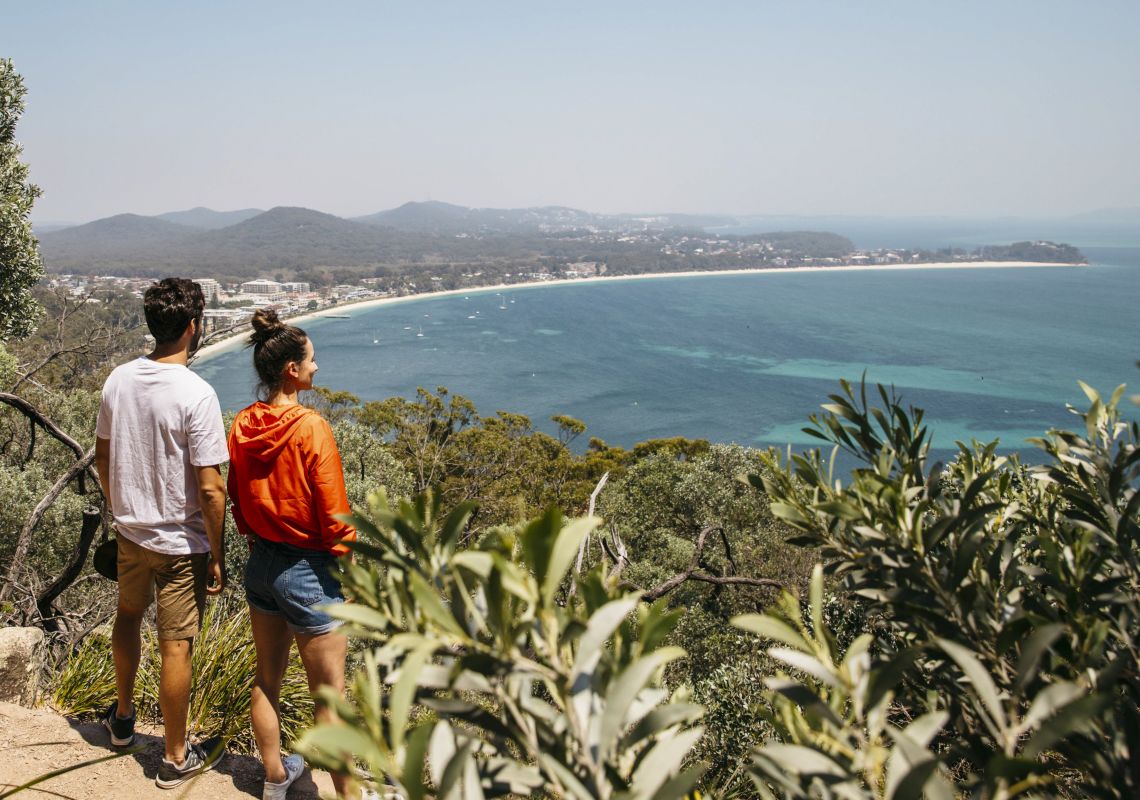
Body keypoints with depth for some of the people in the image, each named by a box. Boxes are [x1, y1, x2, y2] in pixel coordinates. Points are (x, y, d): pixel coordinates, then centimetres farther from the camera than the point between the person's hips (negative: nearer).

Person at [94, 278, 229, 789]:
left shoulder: (119, 381, -3)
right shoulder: (196, 395, -23)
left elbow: (102, 457, 9)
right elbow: (209, 489, -22)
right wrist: (217, 555, -11)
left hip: (130, 530, 7)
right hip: (181, 542, -6)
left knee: (128, 617, 28)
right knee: (176, 648, 5)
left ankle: (122, 718, 48)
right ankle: (175, 759, 20)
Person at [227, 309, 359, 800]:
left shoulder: (244, 426, -1)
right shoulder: (311, 428, -22)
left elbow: (238, 498, 10)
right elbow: (333, 512, -18)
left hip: (261, 563, 7)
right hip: (308, 570, -7)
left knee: (267, 680, 20)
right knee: (330, 694, 4)